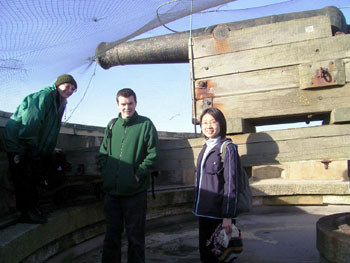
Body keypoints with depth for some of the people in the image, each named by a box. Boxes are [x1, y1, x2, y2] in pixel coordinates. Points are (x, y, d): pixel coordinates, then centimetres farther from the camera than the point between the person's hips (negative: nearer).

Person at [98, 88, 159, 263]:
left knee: (135, 235, 8)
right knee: (111, 234, 16)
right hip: (111, 190, 4)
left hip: (135, 191, -4)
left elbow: (153, 154, -6)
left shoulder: (146, 124, -2)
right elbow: (103, 152, 15)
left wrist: (139, 174, -14)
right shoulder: (112, 124, 11)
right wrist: (105, 171, 1)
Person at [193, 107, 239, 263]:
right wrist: (197, 208, 16)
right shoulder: (205, 149, 12)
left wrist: (228, 216, -17)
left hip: (218, 213, -6)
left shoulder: (227, 147, -9)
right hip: (203, 212, 7)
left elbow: (230, 183, -14)